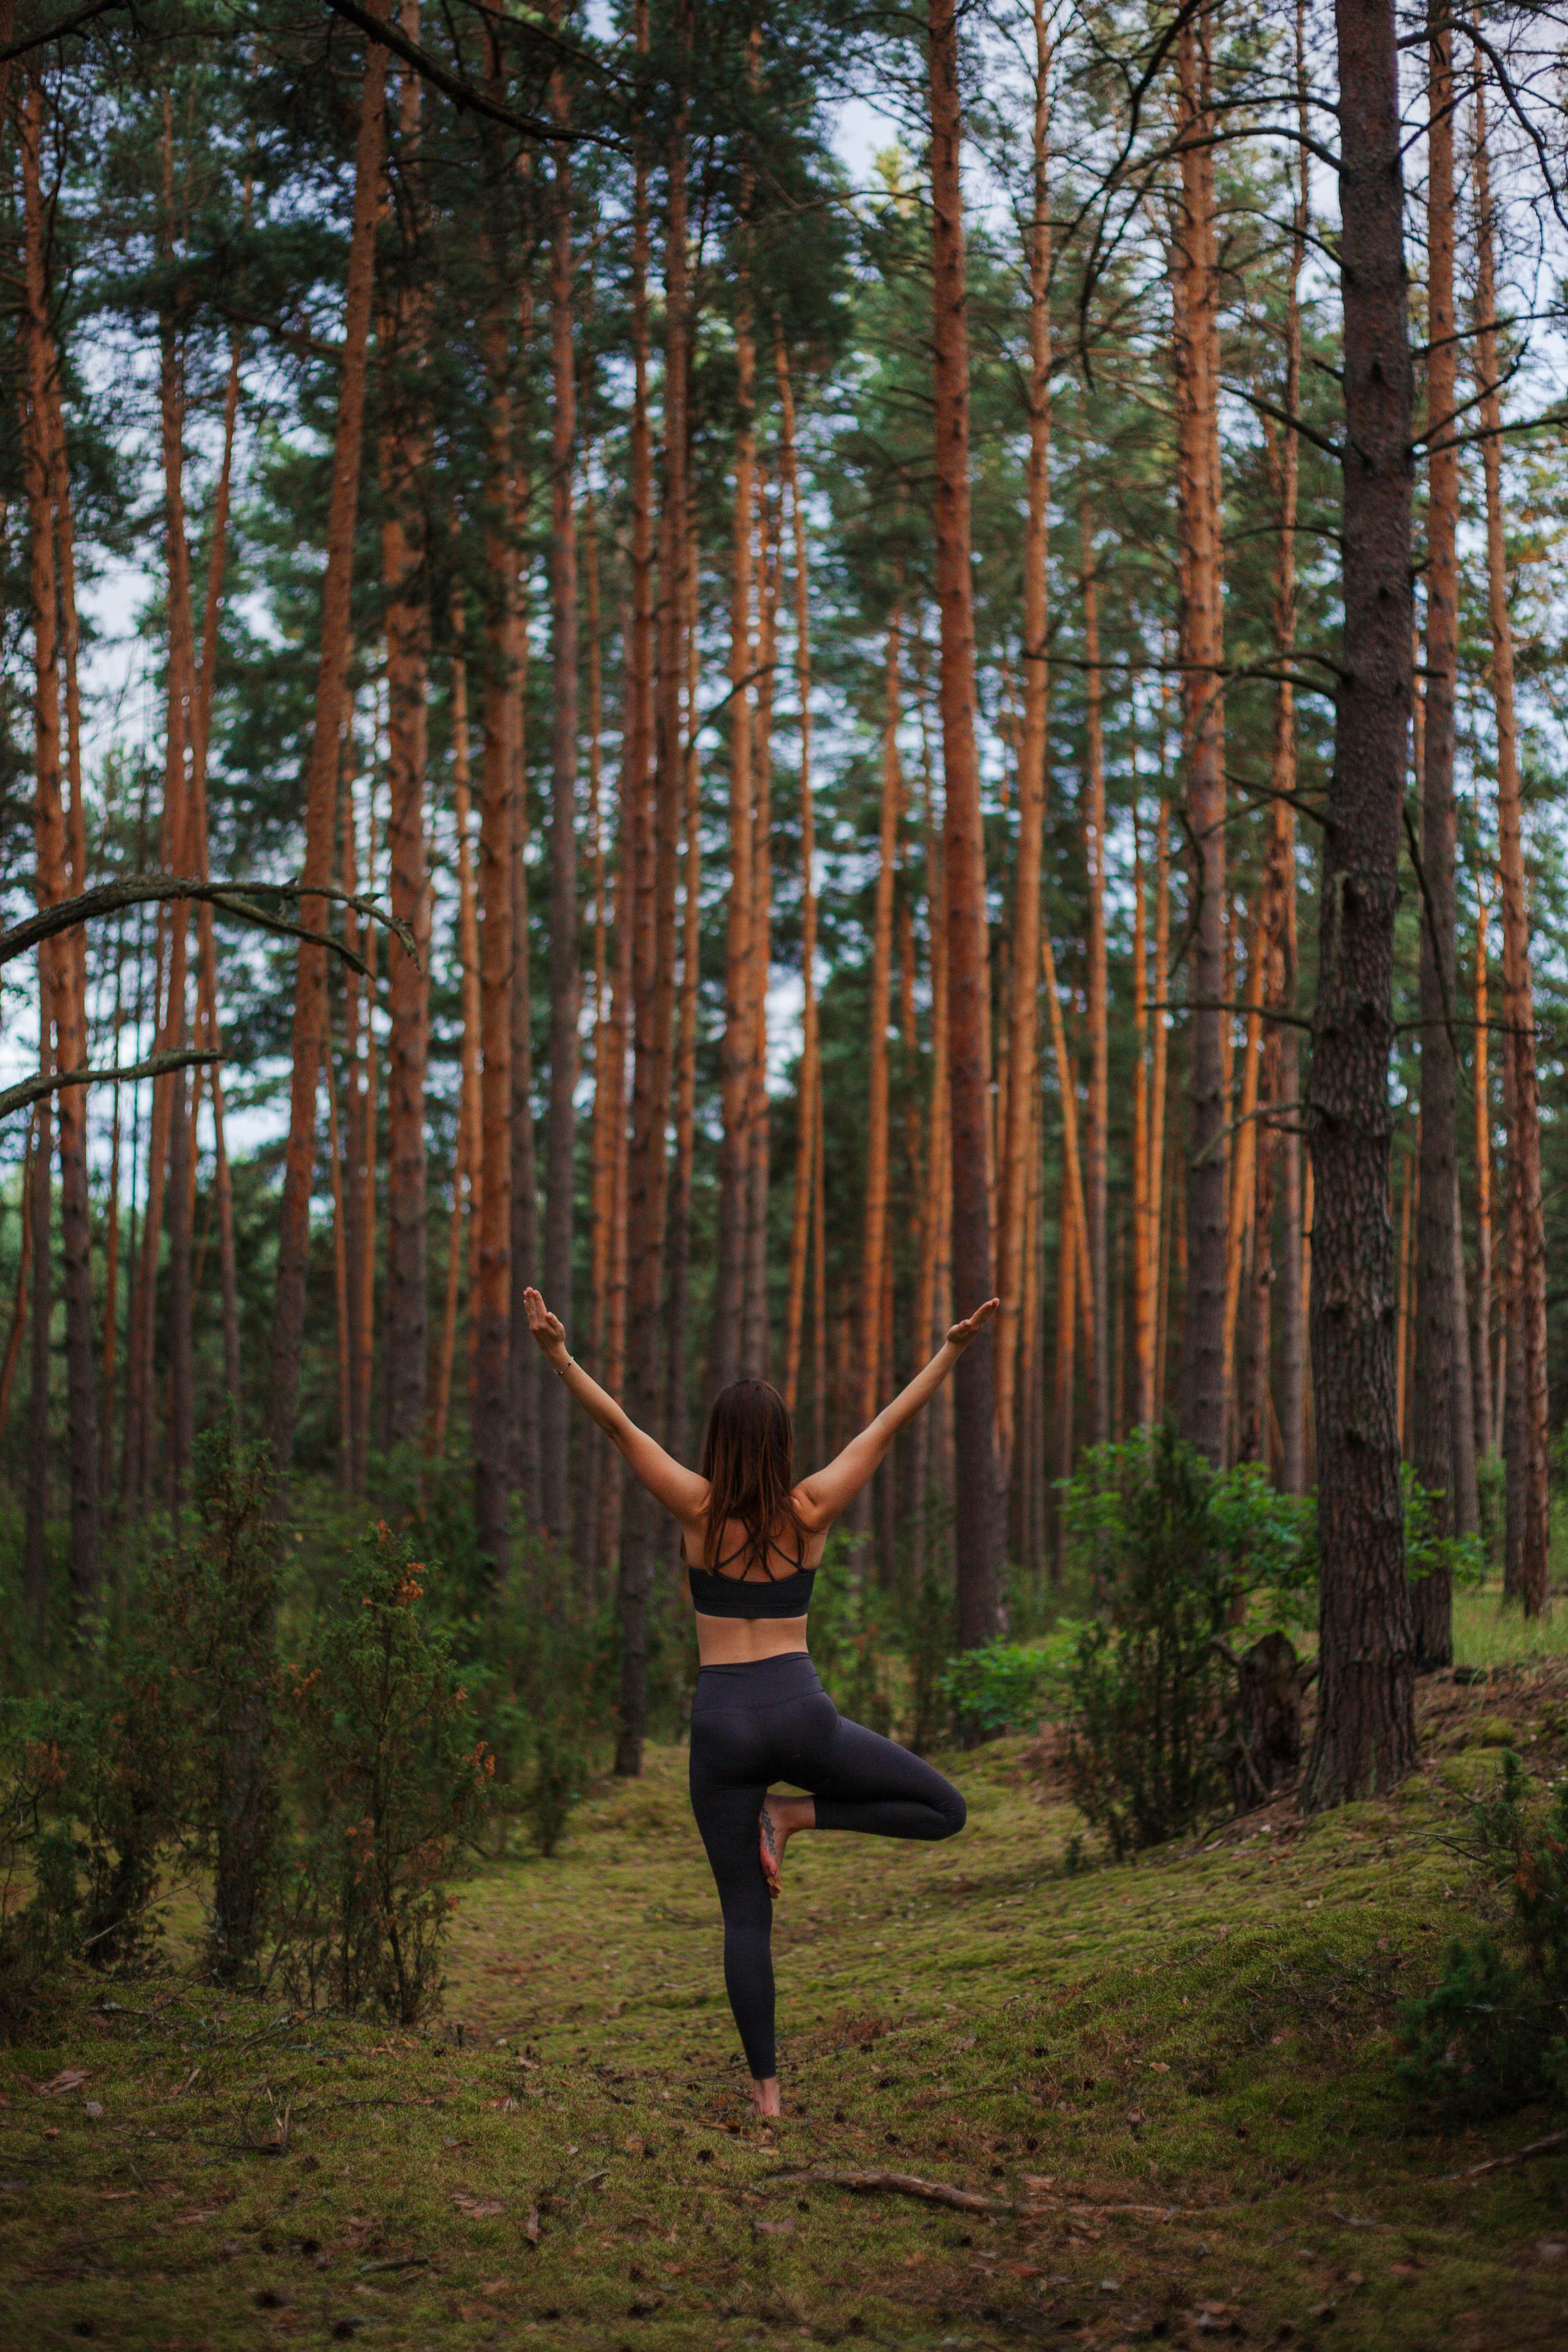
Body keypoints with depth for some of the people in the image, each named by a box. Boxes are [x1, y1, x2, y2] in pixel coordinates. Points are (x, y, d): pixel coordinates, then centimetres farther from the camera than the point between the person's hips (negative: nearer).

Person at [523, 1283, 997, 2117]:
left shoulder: (700, 1508, -3)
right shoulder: (812, 1510, -1)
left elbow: (617, 1423, -8)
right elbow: (891, 1423, 3)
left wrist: (556, 1352, -9)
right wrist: (950, 1351, 8)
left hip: (721, 1726, 1)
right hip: (801, 1716, -1)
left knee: (746, 1918, 9)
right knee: (944, 1810, 13)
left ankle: (766, 2087, 9)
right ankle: (794, 1817, -2)